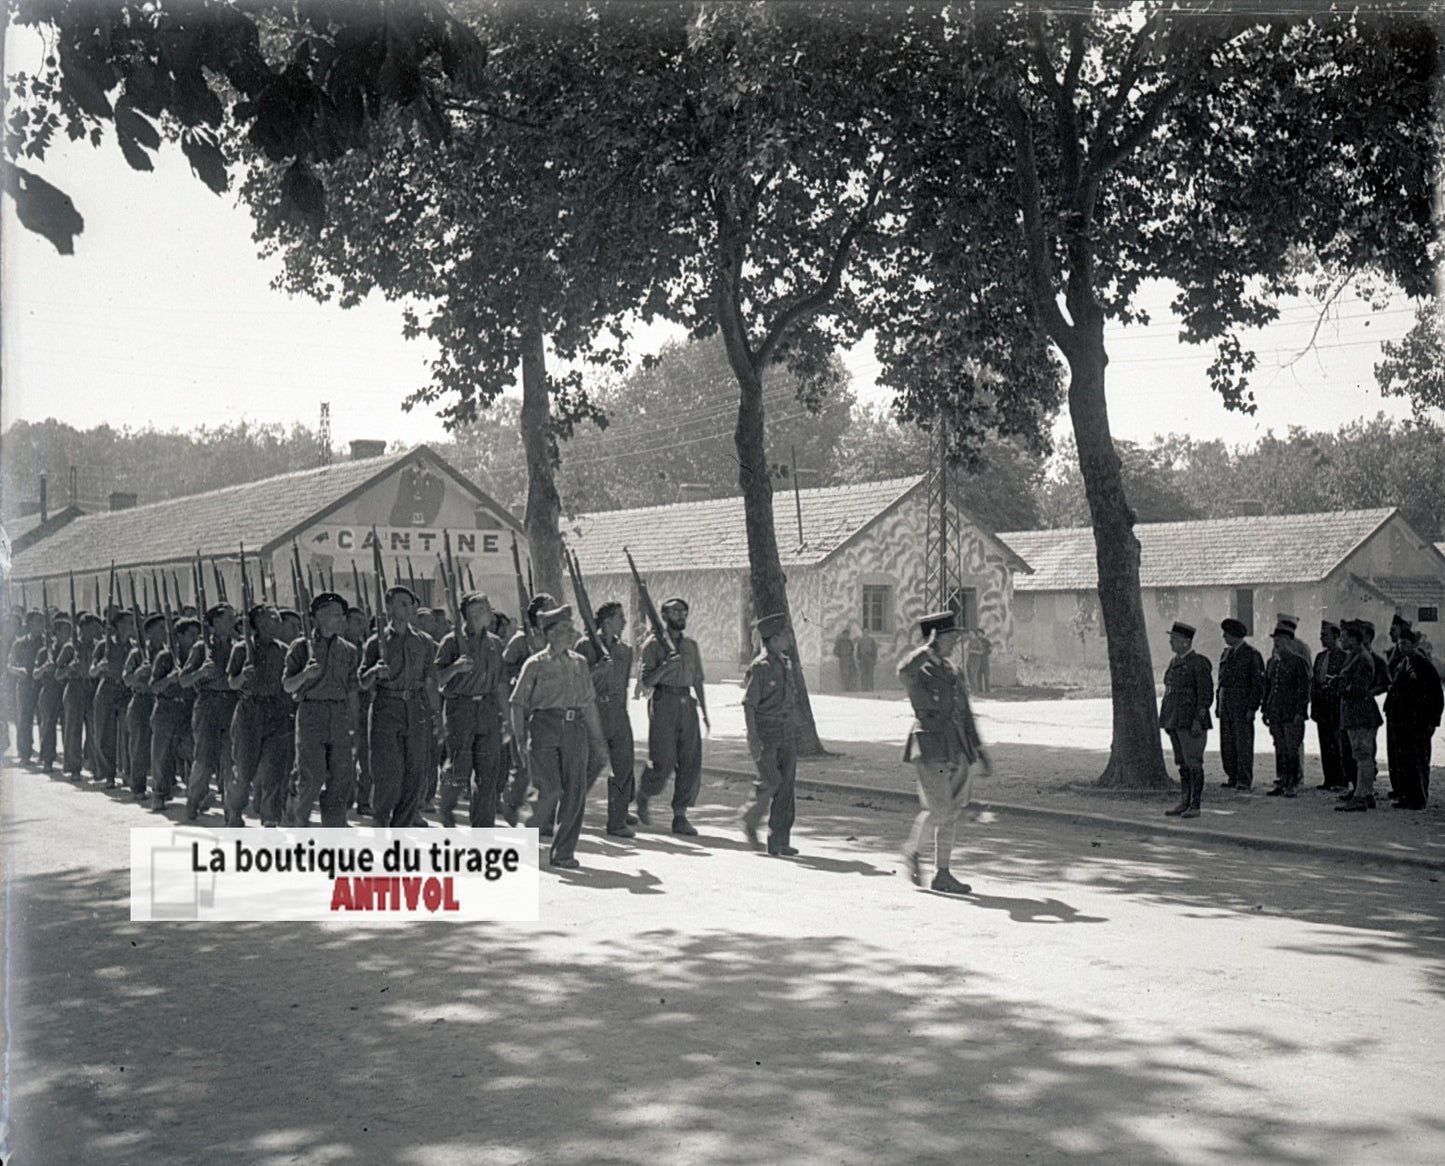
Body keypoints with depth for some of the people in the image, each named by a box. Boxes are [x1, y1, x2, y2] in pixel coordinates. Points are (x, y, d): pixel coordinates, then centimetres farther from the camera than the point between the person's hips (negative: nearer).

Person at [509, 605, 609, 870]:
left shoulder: (579, 663, 15)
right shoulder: (536, 664, 1)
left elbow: (589, 702, 21)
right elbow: (518, 704, 1)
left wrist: (597, 739, 18)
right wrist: (521, 740, -6)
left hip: (574, 728, 5)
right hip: (544, 727, -4)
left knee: (575, 791, -2)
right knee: (550, 789, -13)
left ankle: (563, 852, 7)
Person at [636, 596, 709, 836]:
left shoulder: (692, 645, 17)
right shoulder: (653, 643, 1)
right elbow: (647, 681, -5)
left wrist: (705, 714, 17)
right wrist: (665, 666, -21)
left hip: (687, 704, 5)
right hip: (663, 702, -5)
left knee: (691, 762, -2)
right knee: (663, 762, -8)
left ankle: (680, 816, 5)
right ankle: (643, 795, 22)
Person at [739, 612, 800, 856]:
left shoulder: (786, 662, 11)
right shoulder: (760, 666, -12)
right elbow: (748, 703, -14)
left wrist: (794, 730, 20)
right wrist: (752, 738, -21)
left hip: (787, 731, 7)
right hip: (765, 730, -7)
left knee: (786, 784, 2)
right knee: (770, 781, -14)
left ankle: (779, 841, 6)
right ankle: (750, 820, 12)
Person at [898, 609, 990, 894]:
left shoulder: (950, 670, 15)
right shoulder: (917, 673, -9)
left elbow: (964, 714, 20)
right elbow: (904, 670, -36)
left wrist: (979, 750, 19)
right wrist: (930, 647, -23)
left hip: (956, 750, 8)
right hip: (931, 749, -8)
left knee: (952, 811, 8)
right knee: (938, 811, -9)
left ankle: (942, 875, 15)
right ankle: (913, 849, 19)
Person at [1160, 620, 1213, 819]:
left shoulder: (1199, 663, -10)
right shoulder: (1174, 663, 15)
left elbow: (1206, 695, -13)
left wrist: (1198, 721, -19)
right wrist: (1166, 720, 17)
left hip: (1192, 722, -8)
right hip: (1175, 721, 8)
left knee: (1194, 763, -6)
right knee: (1182, 764, 10)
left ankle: (1195, 806, -3)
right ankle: (1184, 803, 13)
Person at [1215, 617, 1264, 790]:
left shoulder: (1252, 654, -5)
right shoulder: (1226, 653, 15)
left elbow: (1258, 684, -7)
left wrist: (1252, 707, -13)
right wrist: (1218, 703, 13)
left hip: (1242, 703, -7)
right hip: (1225, 702, 7)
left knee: (1243, 742, -3)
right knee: (1227, 742, 7)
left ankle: (1244, 779, 2)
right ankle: (1232, 777, 15)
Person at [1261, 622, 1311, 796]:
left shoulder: (1298, 661, -5)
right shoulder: (1271, 662, 14)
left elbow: (1304, 689, -7)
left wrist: (1300, 712, -13)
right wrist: (1265, 710, 15)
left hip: (1292, 714, -6)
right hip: (1275, 713, 6)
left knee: (1292, 749, -5)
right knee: (1280, 749, 9)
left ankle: (1293, 785, 1)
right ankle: (1281, 783, 14)